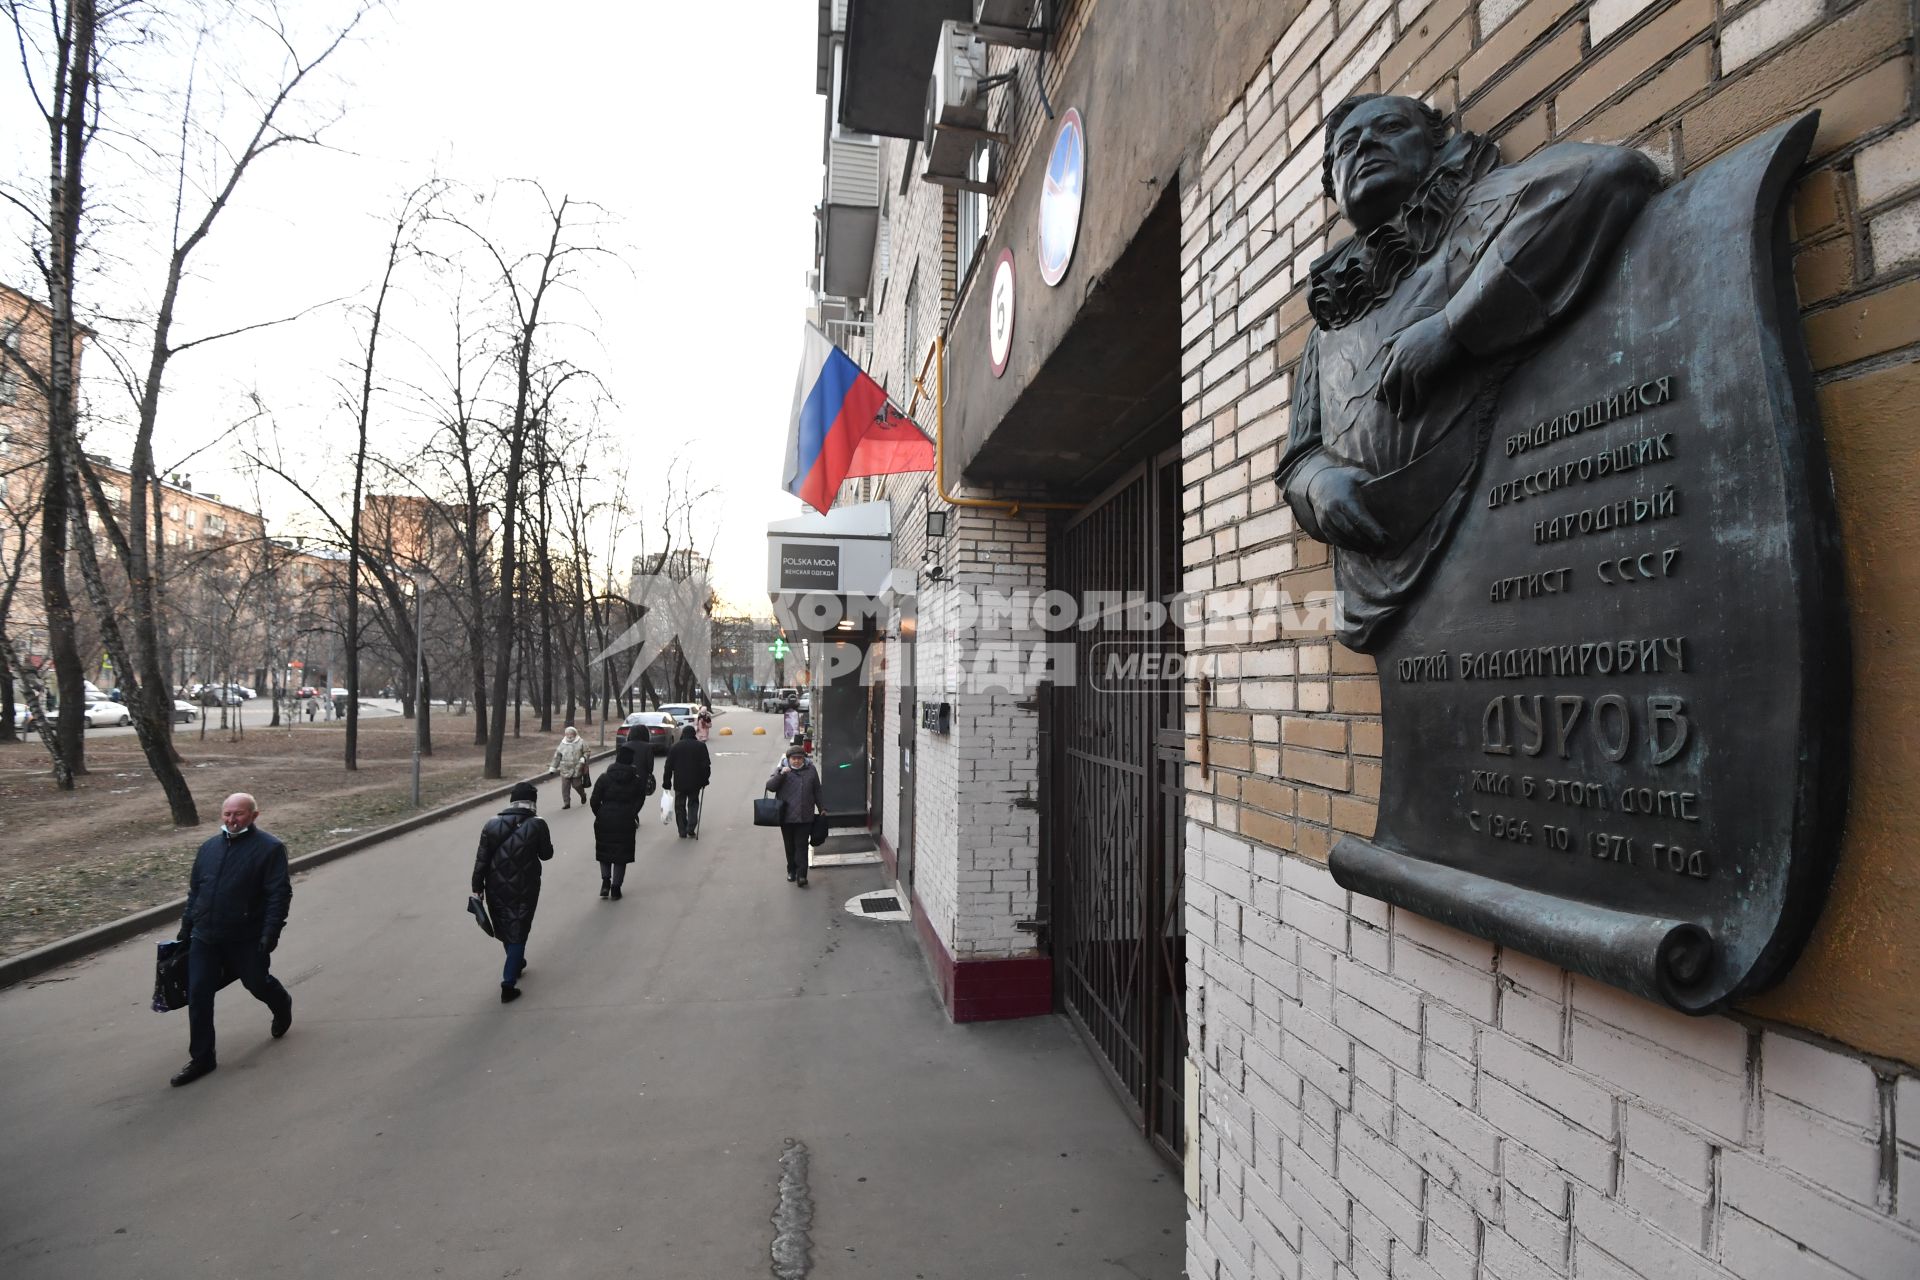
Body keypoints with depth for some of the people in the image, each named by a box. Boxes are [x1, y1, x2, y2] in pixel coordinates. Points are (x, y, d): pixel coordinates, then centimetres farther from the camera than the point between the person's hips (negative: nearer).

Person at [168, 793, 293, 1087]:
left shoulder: (269, 848, -11)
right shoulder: (208, 848, 9)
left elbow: (279, 894, -15)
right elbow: (194, 892, 18)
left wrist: (271, 932, -20)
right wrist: (186, 928, 16)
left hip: (246, 939, -5)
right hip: (205, 938, 5)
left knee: (257, 983, 11)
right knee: (198, 995, 2)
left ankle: (282, 1007, 44)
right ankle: (201, 1058, 14)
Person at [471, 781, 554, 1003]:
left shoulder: (492, 824, -4)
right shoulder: (537, 825, -13)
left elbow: (481, 859, -3)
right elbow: (546, 854, -3)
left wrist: (478, 887, 4)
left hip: (497, 889, 4)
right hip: (524, 890, -3)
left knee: (505, 929, 23)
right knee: (518, 933, 5)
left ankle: (516, 964, 45)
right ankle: (508, 984, -1)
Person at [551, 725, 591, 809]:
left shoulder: (581, 742, 1)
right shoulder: (562, 744, 7)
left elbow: (586, 752, 5)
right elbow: (557, 757, 12)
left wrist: (583, 759, -14)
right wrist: (553, 768, 11)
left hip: (577, 769, -2)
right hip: (565, 770, 3)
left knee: (577, 785, 2)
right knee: (565, 787, -1)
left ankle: (583, 795, 33)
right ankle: (566, 803, 8)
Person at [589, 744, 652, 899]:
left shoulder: (604, 778, -6)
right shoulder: (637, 780, -4)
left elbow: (594, 801, -6)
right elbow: (639, 801, -3)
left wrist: (599, 815, 9)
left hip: (604, 821, 0)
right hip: (625, 822, 0)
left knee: (604, 851, 19)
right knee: (621, 855, 10)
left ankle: (605, 881, 6)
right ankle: (615, 888, 13)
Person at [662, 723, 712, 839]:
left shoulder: (674, 747, 1)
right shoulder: (701, 746, -2)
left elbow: (668, 767, 1)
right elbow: (706, 765, -4)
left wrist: (666, 782, 7)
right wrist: (705, 779, 5)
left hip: (679, 783, 0)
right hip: (695, 782, 0)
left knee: (680, 806, 10)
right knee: (693, 804, 14)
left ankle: (682, 832, 9)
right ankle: (691, 829, 2)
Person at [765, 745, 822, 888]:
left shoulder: (810, 770, 5)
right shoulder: (781, 770, 1)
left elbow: (817, 791, 14)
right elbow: (770, 786, -10)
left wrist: (821, 809, 16)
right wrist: (781, 774, -23)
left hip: (805, 817, -1)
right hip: (786, 817, 1)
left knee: (801, 846, -5)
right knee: (790, 846, 12)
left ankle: (801, 875, -6)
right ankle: (791, 871, 28)